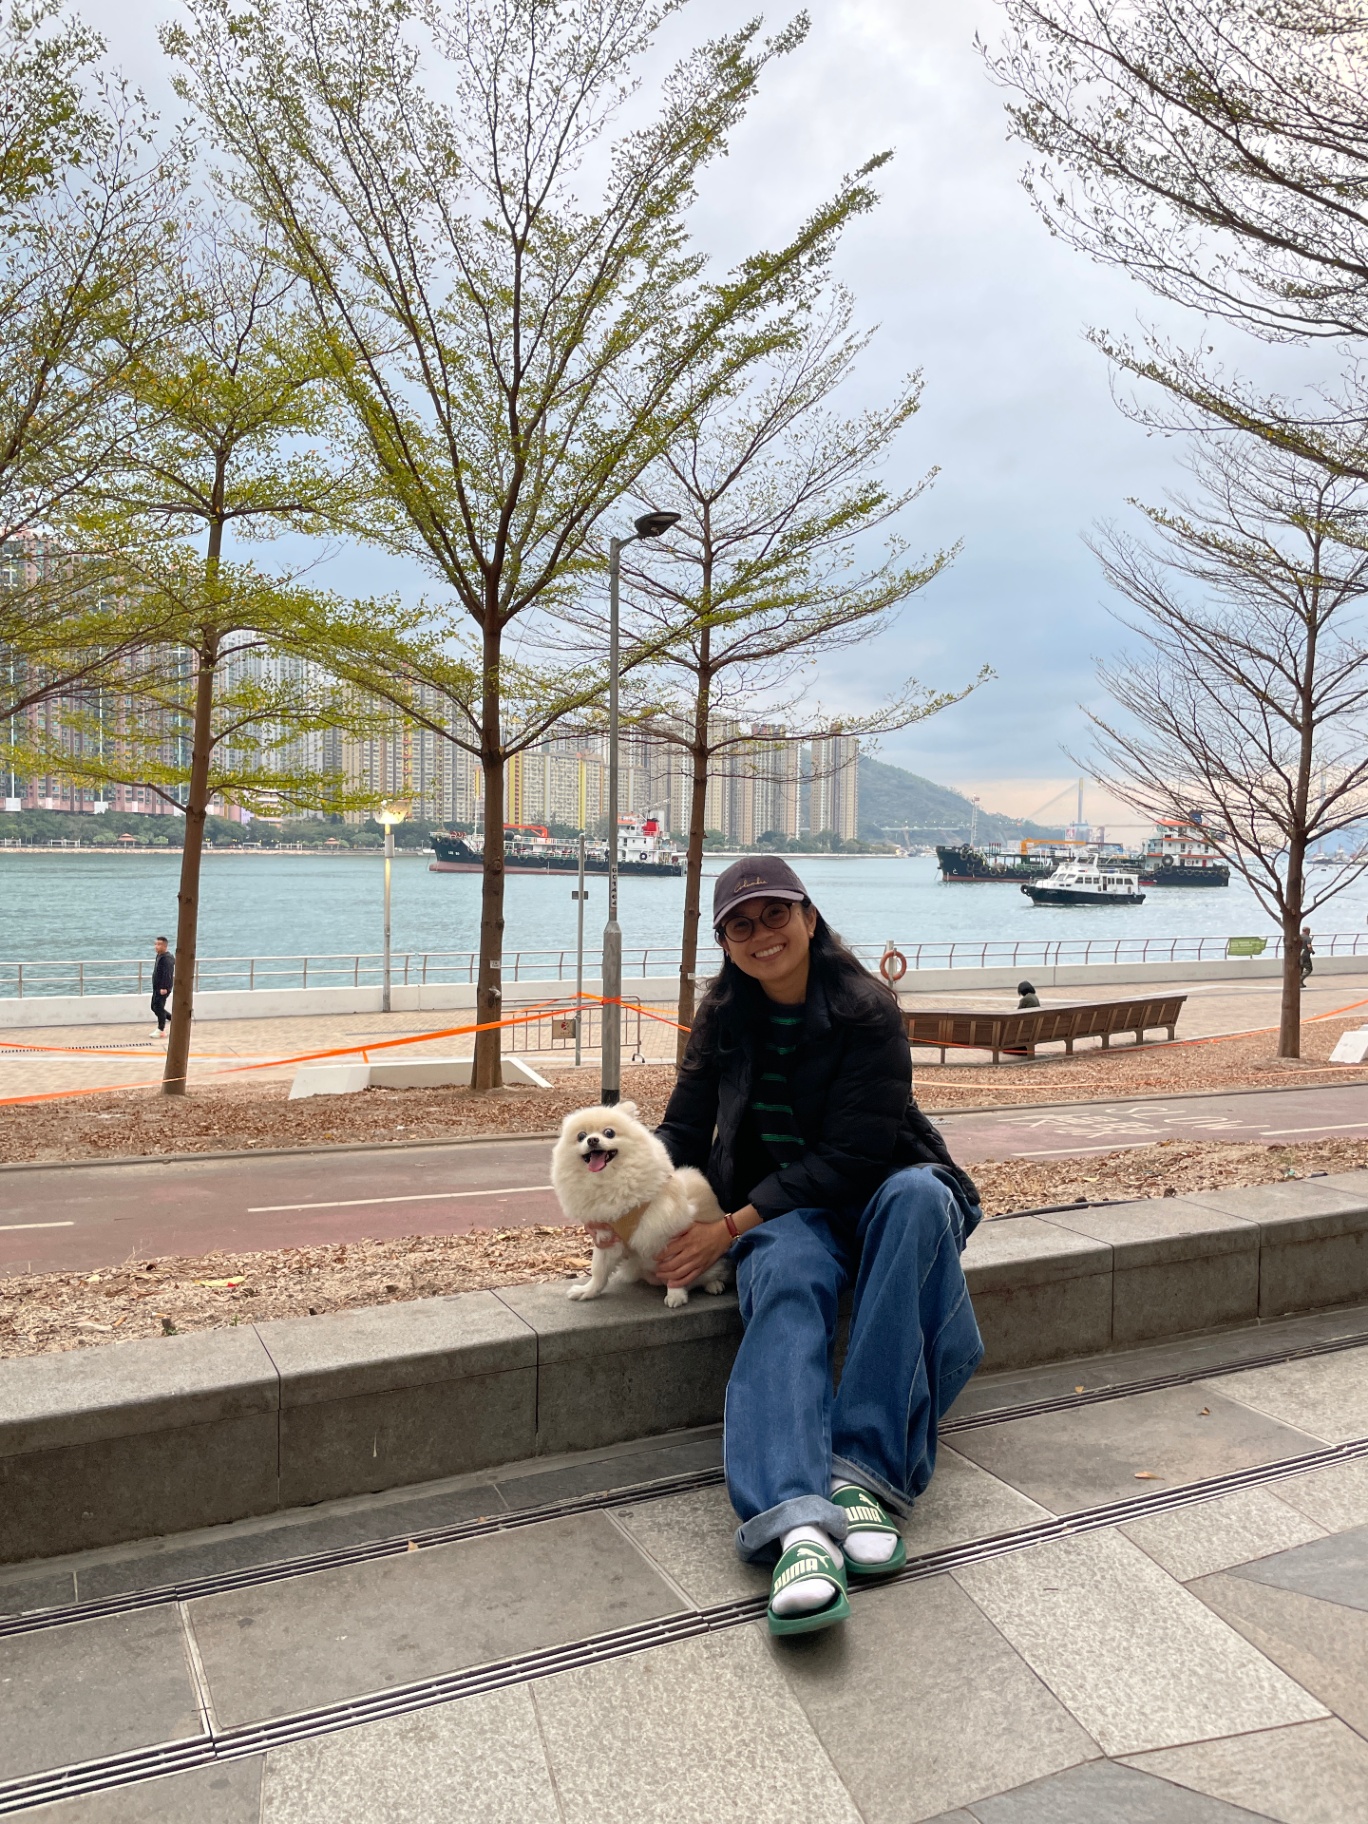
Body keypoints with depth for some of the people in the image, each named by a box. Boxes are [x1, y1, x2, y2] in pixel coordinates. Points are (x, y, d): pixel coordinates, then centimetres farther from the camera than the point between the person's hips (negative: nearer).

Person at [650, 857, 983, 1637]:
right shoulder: (725, 1015, 2)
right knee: (786, 1280, -34)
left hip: (875, 1190, -1)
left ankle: (866, 1470, -41)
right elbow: (685, 1128, 2)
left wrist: (731, 1228, -24)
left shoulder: (868, 1009, -13)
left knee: (918, 1195, -37)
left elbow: (850, 1155, -18)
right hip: (780, 1209, 2)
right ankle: (799, 1523, -56)